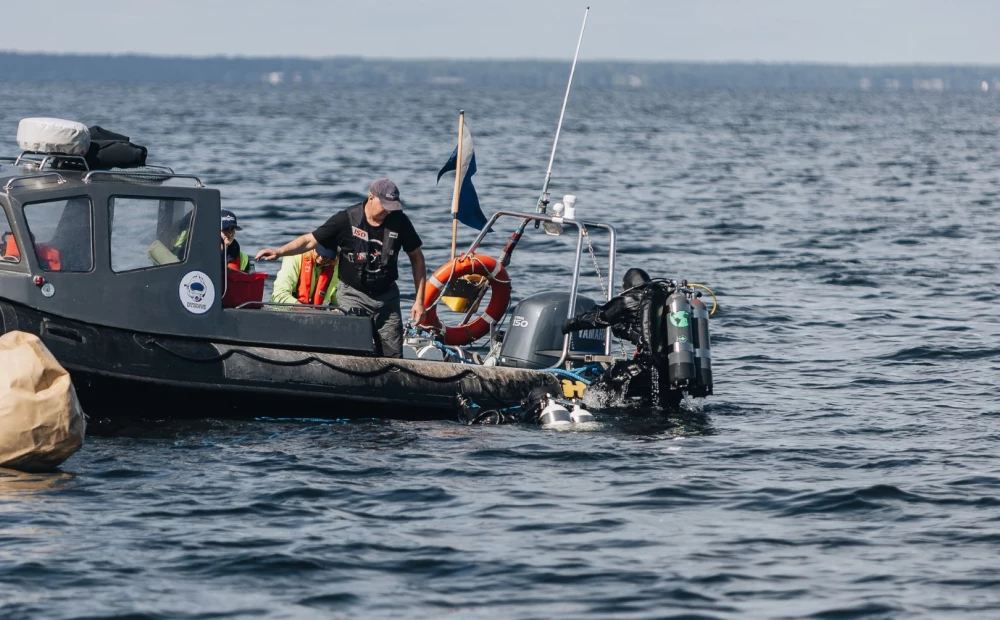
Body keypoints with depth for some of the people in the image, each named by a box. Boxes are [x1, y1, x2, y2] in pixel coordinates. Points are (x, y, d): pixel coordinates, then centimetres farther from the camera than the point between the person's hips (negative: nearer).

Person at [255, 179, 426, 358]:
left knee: (393, 357, -1)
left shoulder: (399, 221, -5)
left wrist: (419, 301, 0)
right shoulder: (347, 219, -11)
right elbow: (310, 240, -8)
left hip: (387, 296, 3)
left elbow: (416, 257, 4)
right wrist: (279, 252, -24)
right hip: (353, 295, -2)